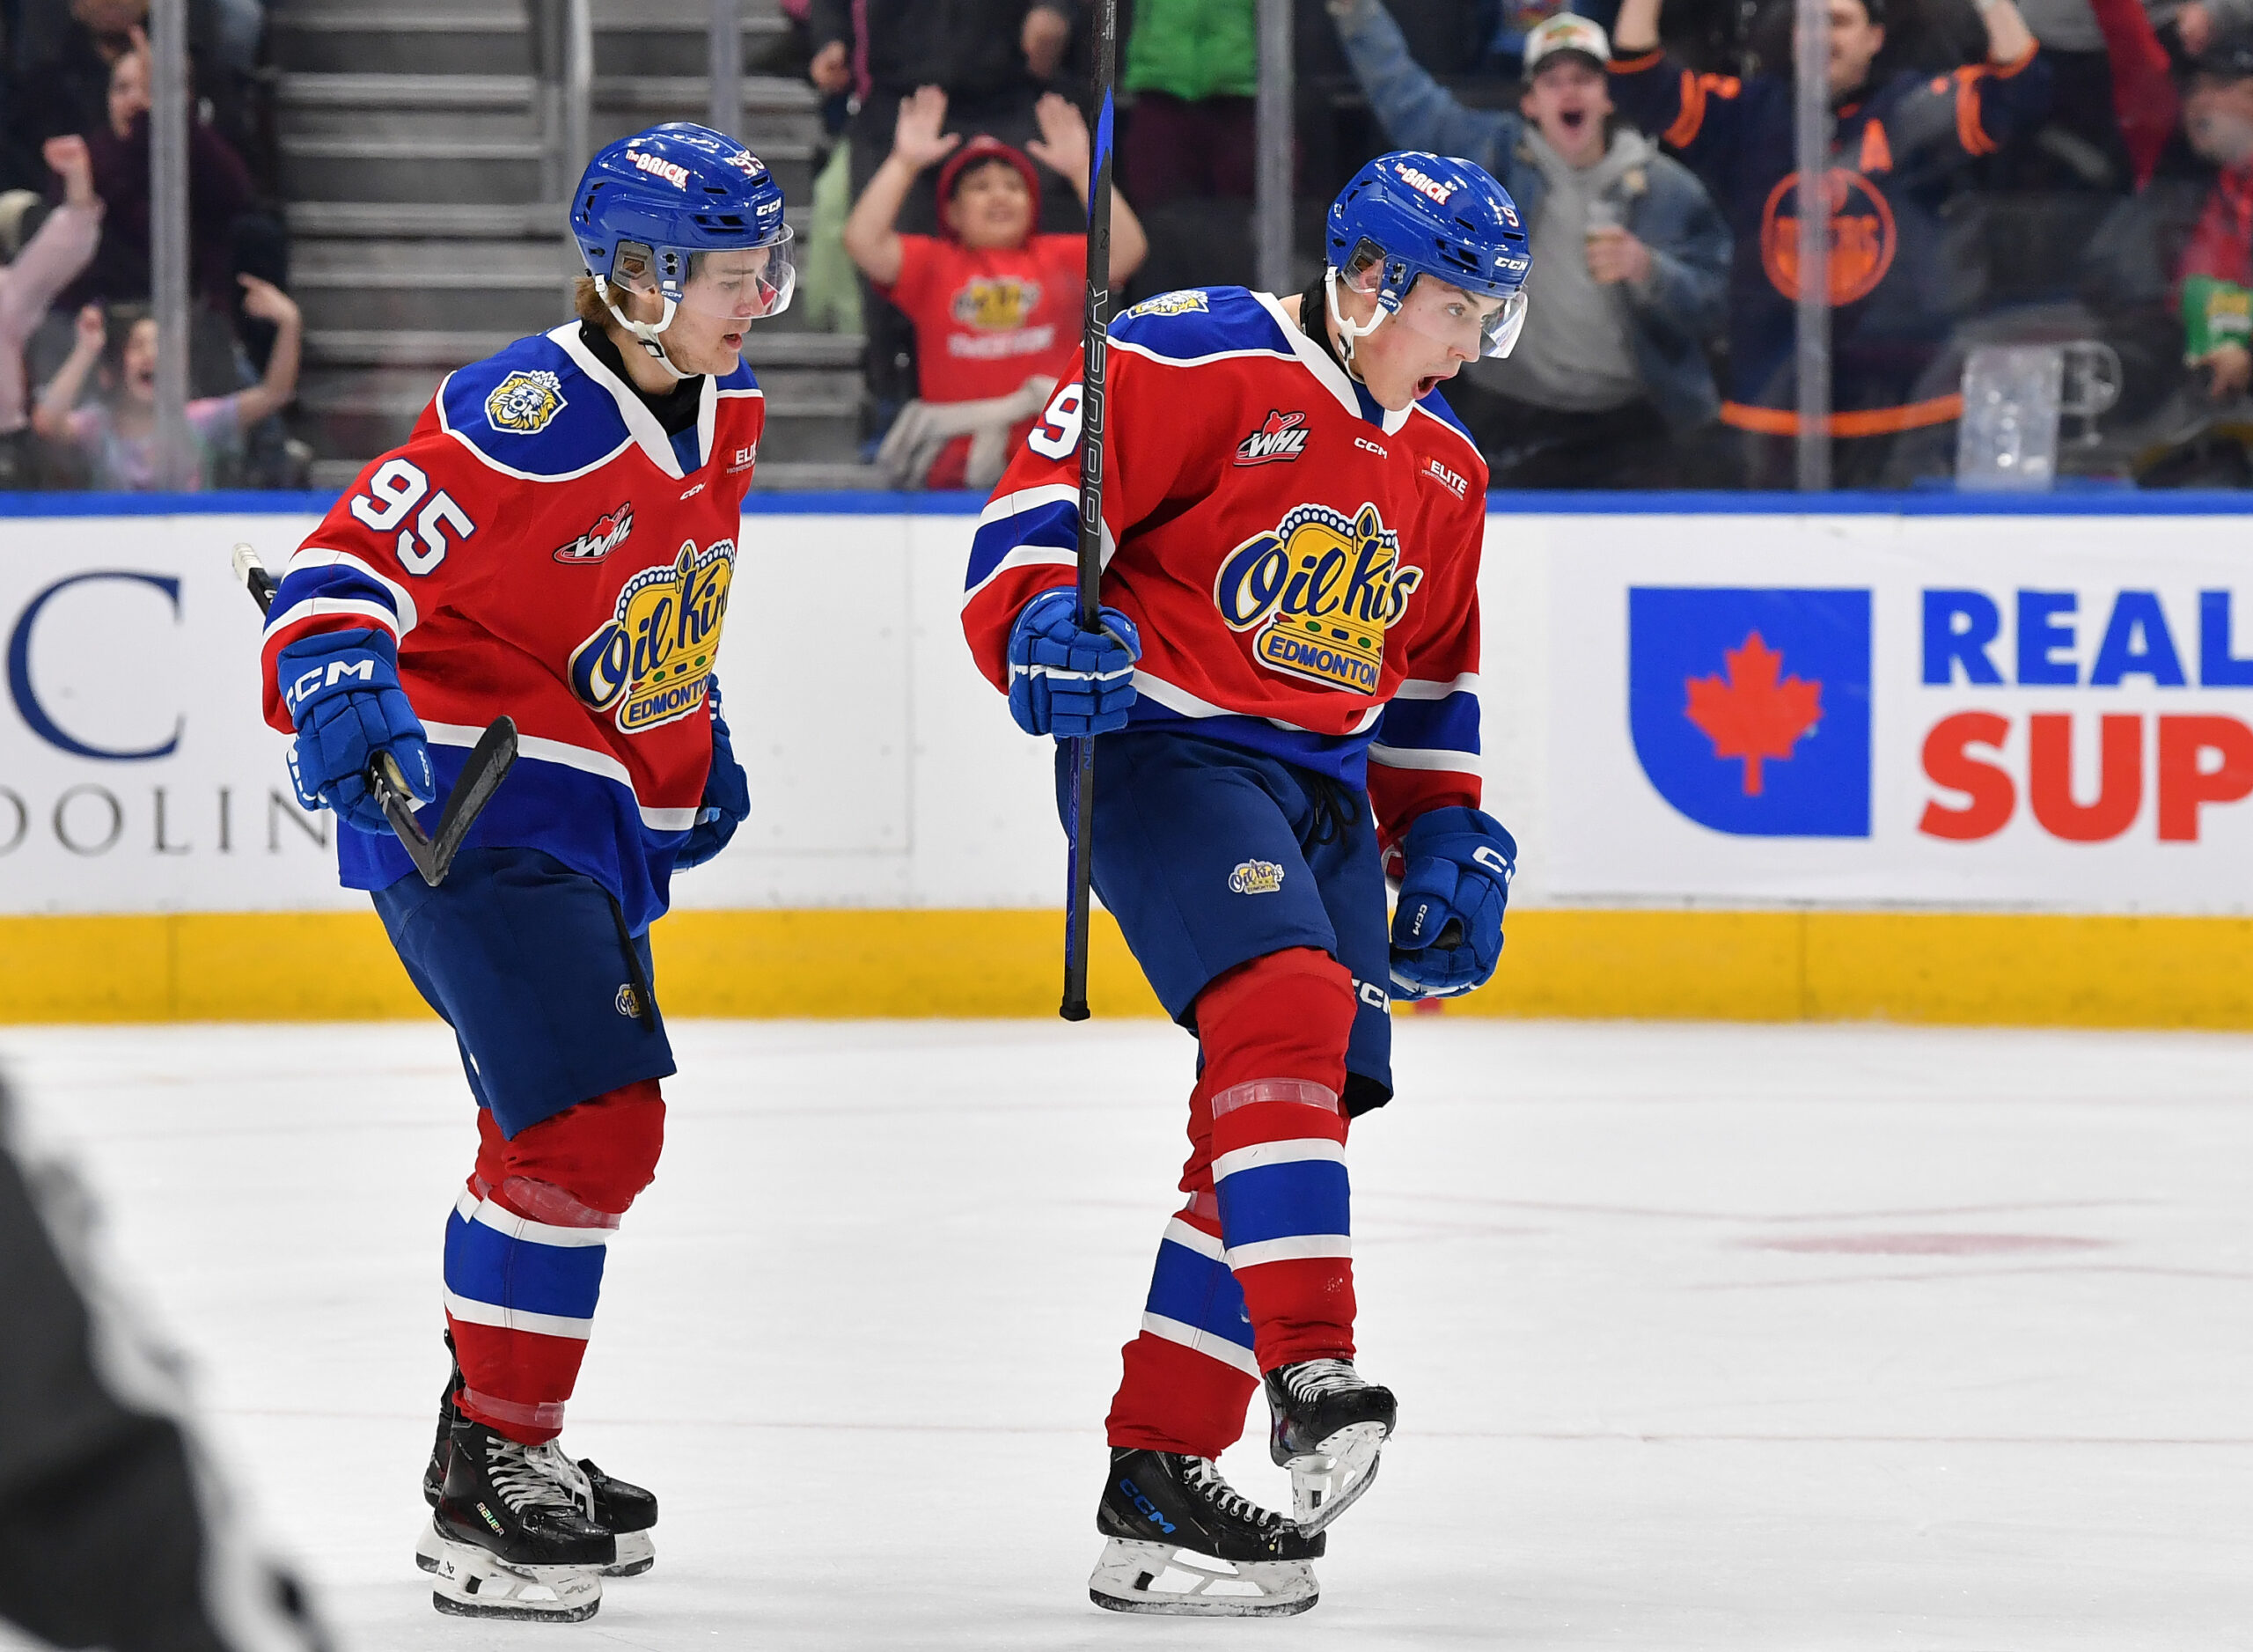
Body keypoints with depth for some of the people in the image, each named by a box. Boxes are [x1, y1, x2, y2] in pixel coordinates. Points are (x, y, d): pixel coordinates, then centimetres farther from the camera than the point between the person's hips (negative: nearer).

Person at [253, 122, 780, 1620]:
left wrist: (697, 737, 25)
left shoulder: (726, 414, 6)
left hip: (602, 816, 10)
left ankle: (498, 1445, 37)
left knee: (575, 1139, 20)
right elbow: (354, 558, -23)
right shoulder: (526, 422, -22)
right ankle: (490, 1486, -10)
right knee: (589, 1126, -18)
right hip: (468, 806, -10)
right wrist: (336, 682, -40)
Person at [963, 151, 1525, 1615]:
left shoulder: (1443, 469, 16)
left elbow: (1429, 679, 25)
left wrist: (1448, 836, 16)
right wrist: (1042, 630, -30)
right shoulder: (1206, 362, -10)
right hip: (1165, 748, -8)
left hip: (1326, 788, 8)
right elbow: (1043, 497, -13)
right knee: (1283, 1001, -30)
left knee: (1308, 1104, 1)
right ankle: (1312, 1373, -37)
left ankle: (1156, 1477, 4)